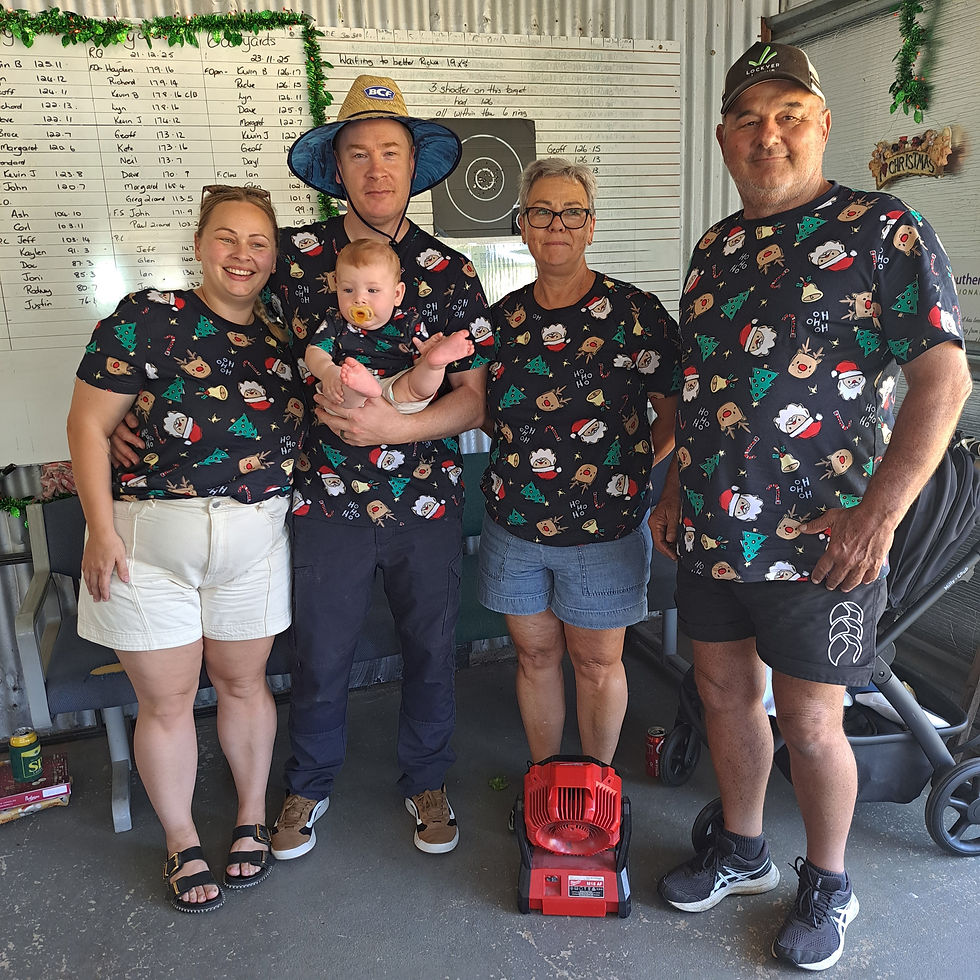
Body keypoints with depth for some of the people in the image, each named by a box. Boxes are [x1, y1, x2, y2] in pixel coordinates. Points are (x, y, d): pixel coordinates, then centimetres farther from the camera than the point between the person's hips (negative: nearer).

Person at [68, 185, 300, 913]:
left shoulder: (283, 338, 5)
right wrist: (103, 530, -11)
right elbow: (88, 424, -7)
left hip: (255, 540, 3)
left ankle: (252, 817, 39)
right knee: (166, 698, 10)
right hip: (152, 540, -2)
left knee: (243, 682, 16)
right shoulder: (147, 319, -7)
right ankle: (182, 842, 32)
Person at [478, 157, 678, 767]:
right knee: (535, 654, 16)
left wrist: (629, 467, -9)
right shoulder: (503, 317, 4)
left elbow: (677, 411, -5)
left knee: (597, 663, 11)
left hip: (604, 528, -3)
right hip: (514, 524, 4)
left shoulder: (636, 312, -7)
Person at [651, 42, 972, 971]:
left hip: (817, 545, -6)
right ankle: (740, 850, 40)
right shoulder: (716, 246, 12)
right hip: (709, 533, 6)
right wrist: (674, 488, 13)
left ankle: (826, 884, 33)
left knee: (809, 724, 6)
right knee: (725, 692, 17)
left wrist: (878, 514, -20)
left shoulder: (883, 231, -7)